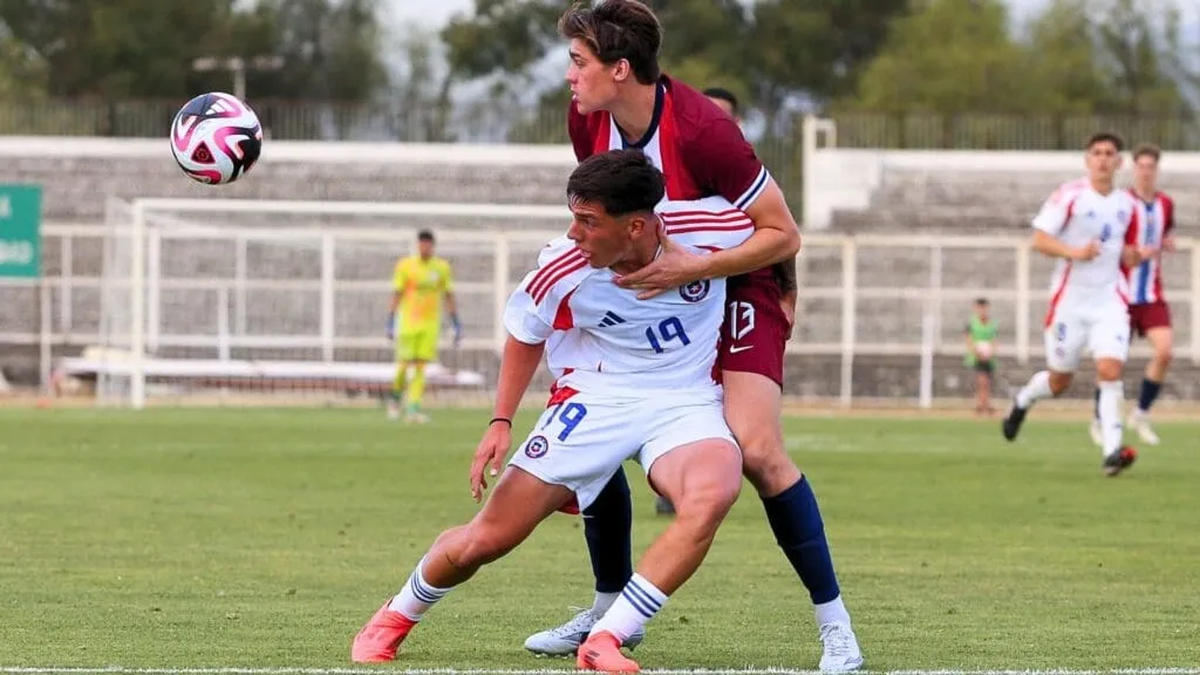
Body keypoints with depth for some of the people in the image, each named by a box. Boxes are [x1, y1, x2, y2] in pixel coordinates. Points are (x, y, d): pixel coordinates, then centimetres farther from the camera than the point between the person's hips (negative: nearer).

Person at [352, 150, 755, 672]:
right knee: (486, 539, -2)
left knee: (713, 495, -36)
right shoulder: (562, 272, -18)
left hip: (686, 401, 0)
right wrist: (500, 423, -1)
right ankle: (397, 616, 32)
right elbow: (526, 335, 5)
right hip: (595, 397, 0)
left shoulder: (712, 228, -21)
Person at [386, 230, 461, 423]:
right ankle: (395, 398, 24)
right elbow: (396, 295, -1)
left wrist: (457, 325, 9)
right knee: (404, 365, -3)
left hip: (431, 325, 2)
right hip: (408, 323, -2)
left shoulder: (442, 267, 5)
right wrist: (390, 324, -5)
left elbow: (449, 297, 11)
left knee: (421, 367, -5)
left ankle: (412, 408, -6)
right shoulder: (405, 266, -2)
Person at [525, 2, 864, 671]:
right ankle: (610, 608, 17)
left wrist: (692, 267, -31)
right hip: (652, 290, 7)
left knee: (756, 449, -23)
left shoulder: (702, 130, -30)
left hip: (742, 284, -7)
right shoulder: (587, 121, -10)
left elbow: (783, 234, -24)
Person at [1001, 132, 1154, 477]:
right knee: (1059, 380, 9)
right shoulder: (1070, 196, -7)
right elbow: (1039, 240, -10)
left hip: (1109, 299, 2)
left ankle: (1112, 450, -19)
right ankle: (1023, 400, 43)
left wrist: (1139, 254, -4)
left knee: (1110, 369, -18)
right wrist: (1074, 252, -25)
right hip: (1070, 300, -2)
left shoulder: (1127, 205, 8)